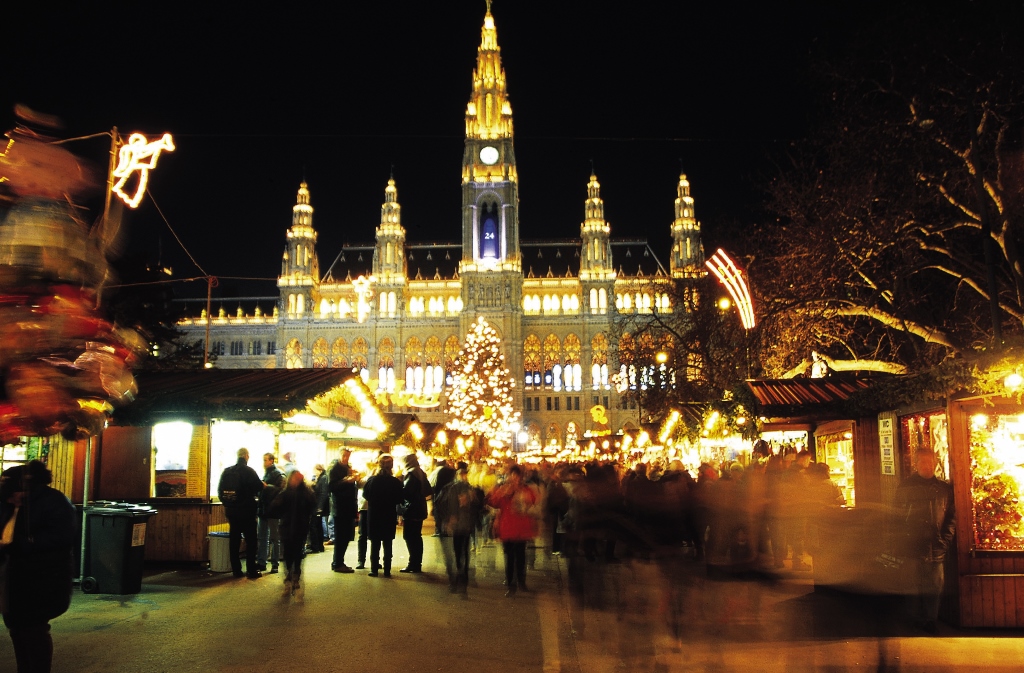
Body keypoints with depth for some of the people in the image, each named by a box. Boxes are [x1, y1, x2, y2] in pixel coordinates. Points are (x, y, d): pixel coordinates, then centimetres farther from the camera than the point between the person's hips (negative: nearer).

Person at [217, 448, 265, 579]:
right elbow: (259, 487, -13)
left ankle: (236, 570, 13)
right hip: (247, 511, -5)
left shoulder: (227, 471, 4)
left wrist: (226, 503, 15)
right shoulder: (249, 471, -12)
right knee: (251, 540, 2)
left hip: (231, 510, 5)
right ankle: (251, 570, 0)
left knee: (234, 540, 11)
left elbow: (220, 490, 6)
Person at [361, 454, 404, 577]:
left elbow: (365, 495, 2)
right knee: (387, 544, 8)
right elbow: (399, 499, -5)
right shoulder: (395, 482, -12)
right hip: (390, 516, 0)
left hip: (373, 516, 0)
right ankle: (387, 570, 7)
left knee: (375, 543, 9)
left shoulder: (371, 480, -11)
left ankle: (374, 569, 8)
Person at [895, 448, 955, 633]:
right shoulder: (905, 487, 6)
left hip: (936, 549, 1)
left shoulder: (944, 489, 10)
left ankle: (931, 623, 11)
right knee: (914, 588, 2)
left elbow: (951, 517, 8)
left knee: (935, 588, 0)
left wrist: (945, 539, -2)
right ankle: (917, 623, 13)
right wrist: (906, 536, -4)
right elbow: (899, 517, 5)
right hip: (912, 548, -1)